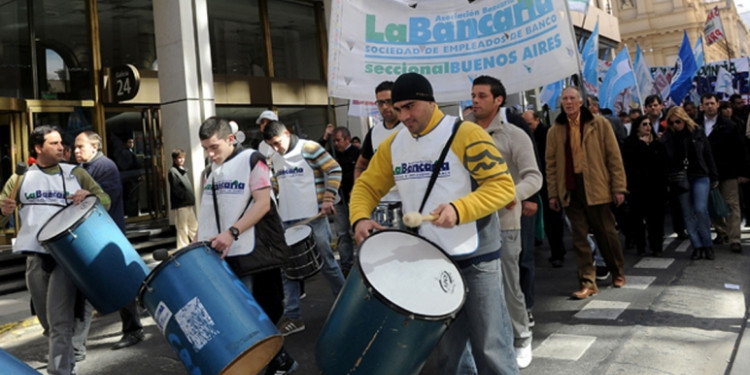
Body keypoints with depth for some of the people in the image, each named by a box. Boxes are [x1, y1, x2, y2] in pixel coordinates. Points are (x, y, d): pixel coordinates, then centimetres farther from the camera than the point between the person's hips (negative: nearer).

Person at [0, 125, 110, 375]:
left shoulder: (75, 173, 7)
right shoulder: (20, 179, 8)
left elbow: (105, 199, 7)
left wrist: (90, 195, -15)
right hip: (35, 256, 3)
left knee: (59, 320, -10)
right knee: (47, 320, 16)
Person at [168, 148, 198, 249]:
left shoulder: (184, 170, 18)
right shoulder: (173, 171, -9)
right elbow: (176, 189, -16)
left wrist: (191, 198, 6)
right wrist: (185, 196, -17)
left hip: (189, 203, 8)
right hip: (180, 204, -8)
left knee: (194, 227, 13)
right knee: (182, 229, -3)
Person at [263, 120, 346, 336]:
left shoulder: (309, 148, -7)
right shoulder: (274, 159, 12)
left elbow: (334, 171, -9)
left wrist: (328, 199, -15)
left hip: (314, 217, -6)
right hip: (287, 221, 6)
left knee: (327, 262, 6)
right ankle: (292, 317, 13)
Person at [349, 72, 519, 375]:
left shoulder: (465, 135, -13)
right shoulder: (393, 145, 5)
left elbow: (503, 185, -17)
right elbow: (367, 185, 12)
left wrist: (459, 209, -31)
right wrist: (360, 217, -8)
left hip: (476, 259, -5)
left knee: (491, 348, 5)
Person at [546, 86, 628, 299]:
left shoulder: (600, 124, 1)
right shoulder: (555, 131, 6)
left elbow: (614, 157, 0)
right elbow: (551, 164, 7)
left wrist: (618, 187, -4)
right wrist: (553, 193, 2)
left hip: (597, 188, -2)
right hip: (570, 190, 2)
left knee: (606, 234, 10)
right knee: (579, 238, 2)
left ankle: (618, 273, 31)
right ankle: (588, 283, 9)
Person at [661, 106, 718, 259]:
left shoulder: (697, 132, 1)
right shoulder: (667, 137, -1)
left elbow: (708, 155, 5)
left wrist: (714, 178, 4)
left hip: (699, 177, -1)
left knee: (700, 209, -13)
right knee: (688, 214, 4)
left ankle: (707, 245, 3)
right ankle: (697, 247, 13)